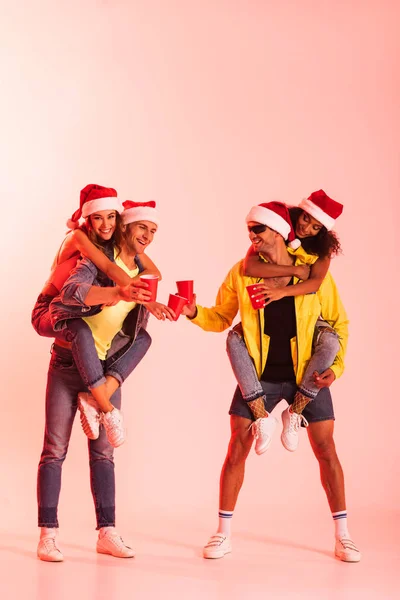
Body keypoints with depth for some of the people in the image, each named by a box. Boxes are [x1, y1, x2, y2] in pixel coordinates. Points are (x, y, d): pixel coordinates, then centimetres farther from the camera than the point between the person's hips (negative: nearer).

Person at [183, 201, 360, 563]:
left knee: (326, 450, 0)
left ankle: (343, 536, 14)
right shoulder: (242, 272, -3)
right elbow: (221, 318, 6)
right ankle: (223, 534, 11)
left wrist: (335, 365, -6)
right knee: (237, 447, -3)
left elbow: (339, 322, 3)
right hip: (260, 375, 1)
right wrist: (194, 313, -13)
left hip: (307, 374, -1)